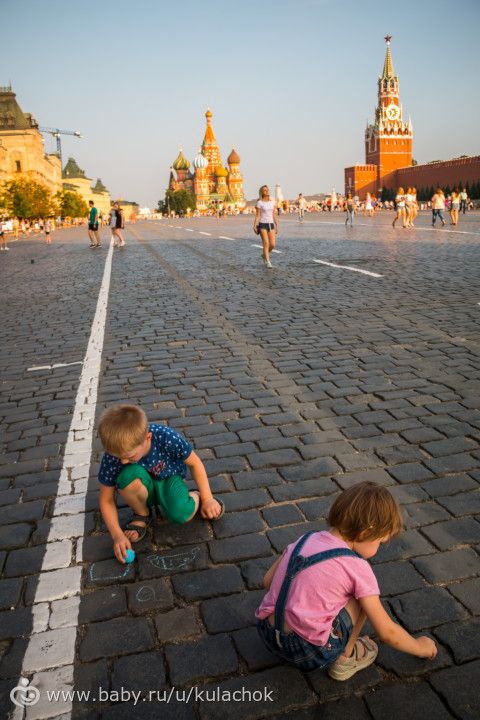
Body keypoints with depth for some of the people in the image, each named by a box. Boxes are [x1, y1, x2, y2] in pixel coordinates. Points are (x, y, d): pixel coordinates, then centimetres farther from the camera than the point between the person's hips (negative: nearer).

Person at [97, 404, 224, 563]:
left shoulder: (166, 437, -33)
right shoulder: (113, 455, -27)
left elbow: (194, 463, -14)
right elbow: (107, 500, -14)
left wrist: (207, 499, -10)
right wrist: (118, 535, -24)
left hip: (169, 479, -1)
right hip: (144, 489, 2)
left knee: (181, 514, -34)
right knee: (129, 474, -35)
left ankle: (194, 497, 4)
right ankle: (142, 514, -4)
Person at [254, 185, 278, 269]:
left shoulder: (272, 202, 9)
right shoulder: (259, 203, -4)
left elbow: (275, 215, 11)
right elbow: (257, 216, -7)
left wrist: (277, 226, 8)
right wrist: (254, 226, -18)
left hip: (271, 224, 4)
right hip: (262, 225, -4)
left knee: (272, 244, -2)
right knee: (266, 243, -11)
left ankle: (265, 255, 27)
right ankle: (267, 262, -4)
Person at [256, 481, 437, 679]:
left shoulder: (305, 539, 5)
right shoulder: (357, 568, -10)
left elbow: (268, 580, 12)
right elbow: (387, 632, -2)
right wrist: (420, 647, 17)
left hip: (267, 633, 6)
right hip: (308, 652, -6)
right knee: (362, 597, 6)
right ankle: (345, 659, 15)